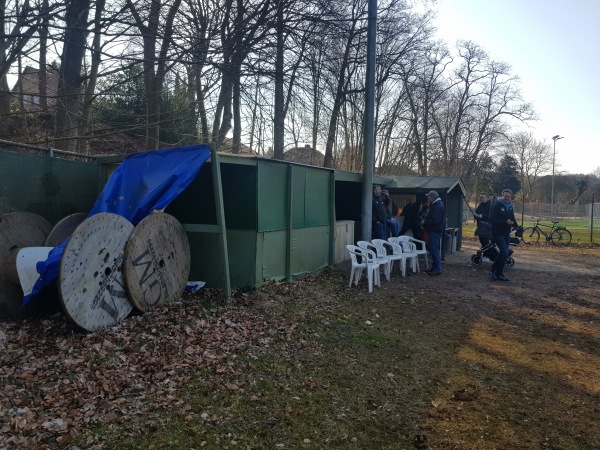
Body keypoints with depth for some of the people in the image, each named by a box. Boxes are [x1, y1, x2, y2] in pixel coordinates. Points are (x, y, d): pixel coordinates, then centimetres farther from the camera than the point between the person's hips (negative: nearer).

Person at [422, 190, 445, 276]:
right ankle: (435, 268, 23)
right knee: (434, 250, 15)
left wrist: (425, 223, -15)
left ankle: (437, 269, -6)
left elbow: (435, 220, -25)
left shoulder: (437, 206, -18)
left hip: (435, 231, -11)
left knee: (434, 250, -9)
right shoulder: (436, 205, 16)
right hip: (434, 230, 11)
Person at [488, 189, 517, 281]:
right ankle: (499, 274, -3)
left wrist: (513, 222, -3)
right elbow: (492, 218, -20)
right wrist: (505, 222, -25)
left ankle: (493, 271, 26)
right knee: (504, 252, -15)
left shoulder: (510, 207, 11)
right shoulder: (497, 205, -12)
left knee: (502, 253, 12)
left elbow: (513, 219, 20)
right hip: (497, 233, -8)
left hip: (506, 234, 8)